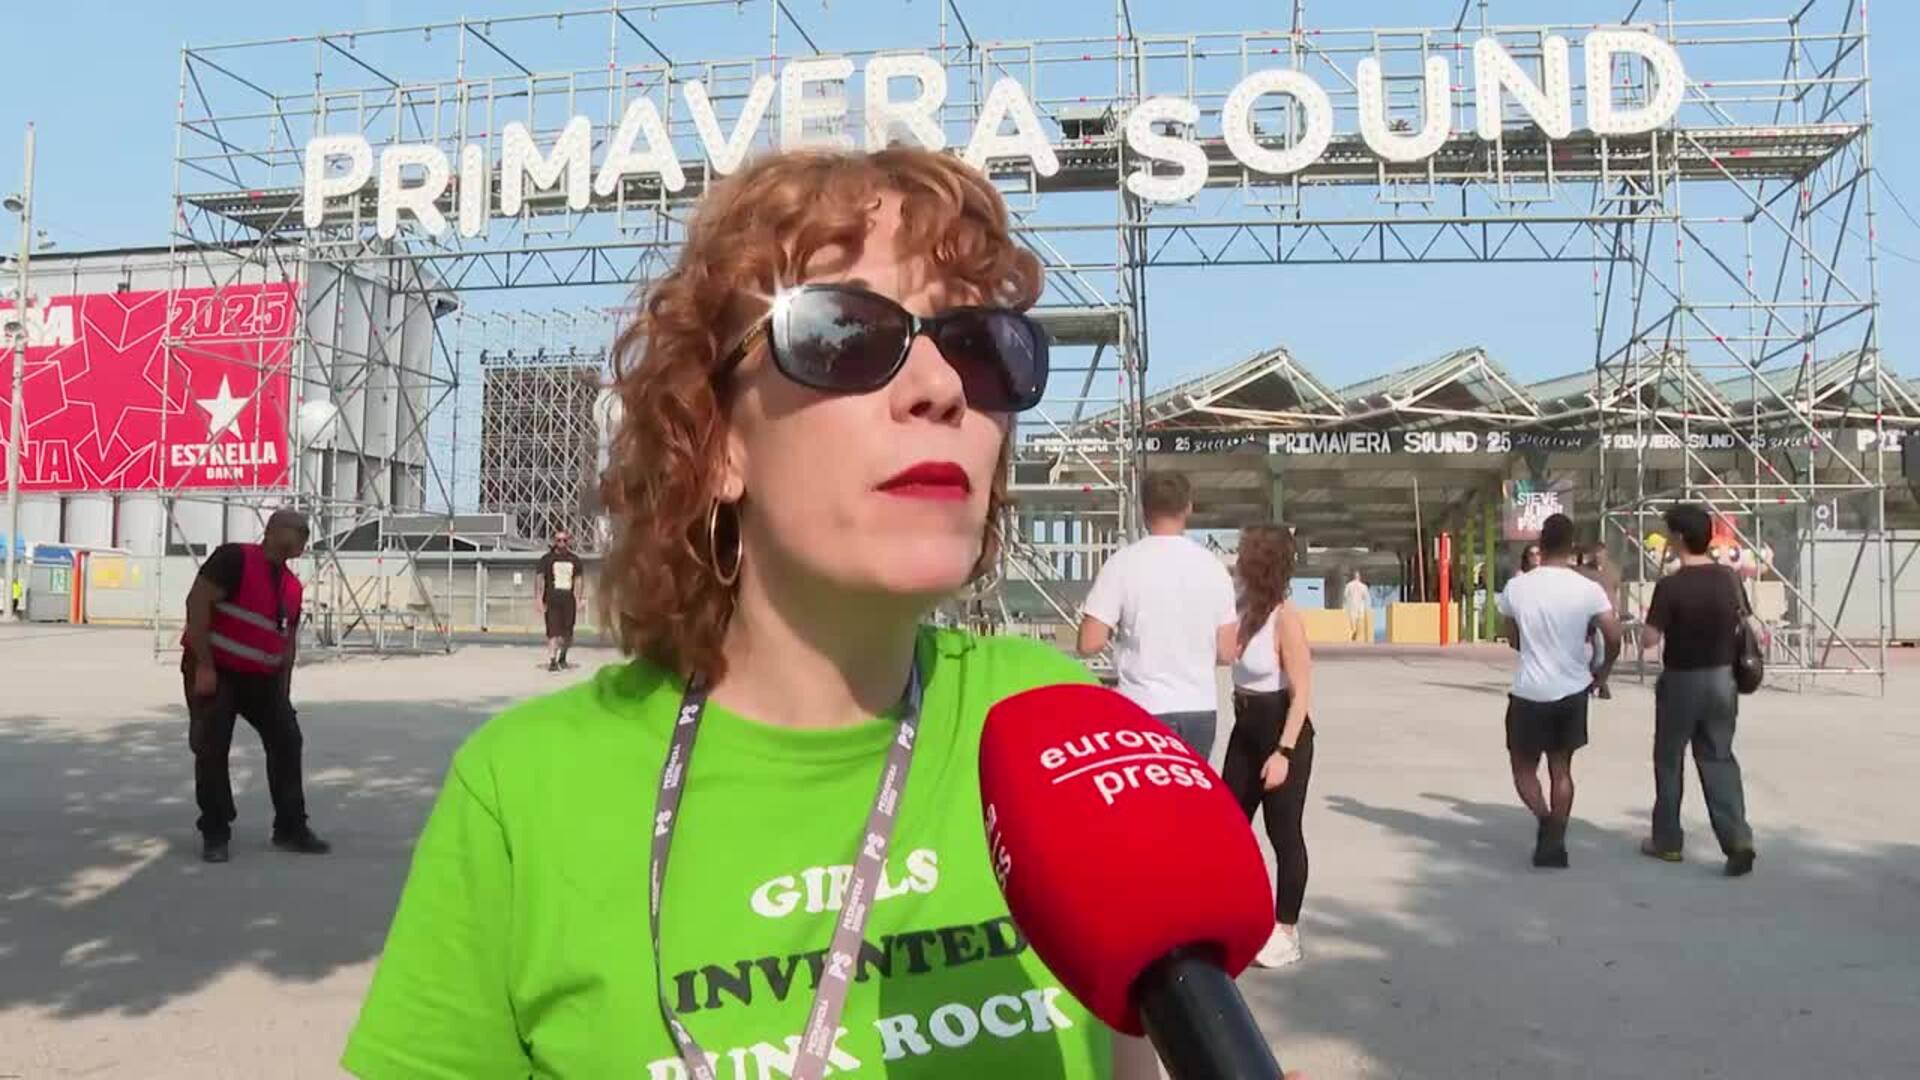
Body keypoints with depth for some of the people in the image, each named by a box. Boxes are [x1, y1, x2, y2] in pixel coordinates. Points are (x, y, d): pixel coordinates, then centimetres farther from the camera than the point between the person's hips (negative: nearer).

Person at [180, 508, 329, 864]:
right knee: (212, 750, -4)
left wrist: (284, 689, 11)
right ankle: (215, 834, 9)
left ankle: (291, 828, 12)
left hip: (262, 677, 7)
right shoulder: (234, 558, -14)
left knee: (287, 742, 3)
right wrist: (204, 666, -21)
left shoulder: (292, 586, 9)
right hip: (215, 671, -7)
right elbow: (197, 602, -20)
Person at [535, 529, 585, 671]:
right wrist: (538, 598, -9)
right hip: (551, 600, -3)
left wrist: (578, 600, 7)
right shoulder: (547, 559, 1)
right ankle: (552, 661, -11)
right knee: (553, 631, -10)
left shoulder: (574, 560, 10)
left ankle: (562, 658, 28)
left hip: (568, 600, 3)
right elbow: (539, 578, -1)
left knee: (567, 634, 8)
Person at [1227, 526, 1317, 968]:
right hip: (1246, 729, 8)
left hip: (1281, 731, -8)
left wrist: (1284, 752, -22)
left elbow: (1302, 692, -20)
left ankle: (1286, 932, 17)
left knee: (1283, 833, 4)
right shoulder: (1244, 606, 3)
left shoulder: (1286, 617, -19)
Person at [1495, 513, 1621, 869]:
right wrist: (1602, 672, 7)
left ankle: (1546, 820, -13)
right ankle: (1554, 841, 14)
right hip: (1572, 691, 2)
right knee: (1561, 769, 17)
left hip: (1529, 693, -2)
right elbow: (1614, 638, -11)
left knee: (1524, 767, 13)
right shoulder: (1587, 589, -8)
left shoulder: (1516, 587, -7)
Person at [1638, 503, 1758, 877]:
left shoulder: (1670, 585, -17)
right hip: (1721, 678, 5)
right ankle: (1738, 839, -4)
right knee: (1719, 759, 10)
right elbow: (1751, 629, 8)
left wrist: (1648, 622, 2)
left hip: (1681, 680, -5)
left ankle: (1667, 841, 20)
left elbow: (1650, 639, -17)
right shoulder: (1729, 579, 0)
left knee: (1669, 760, 10)